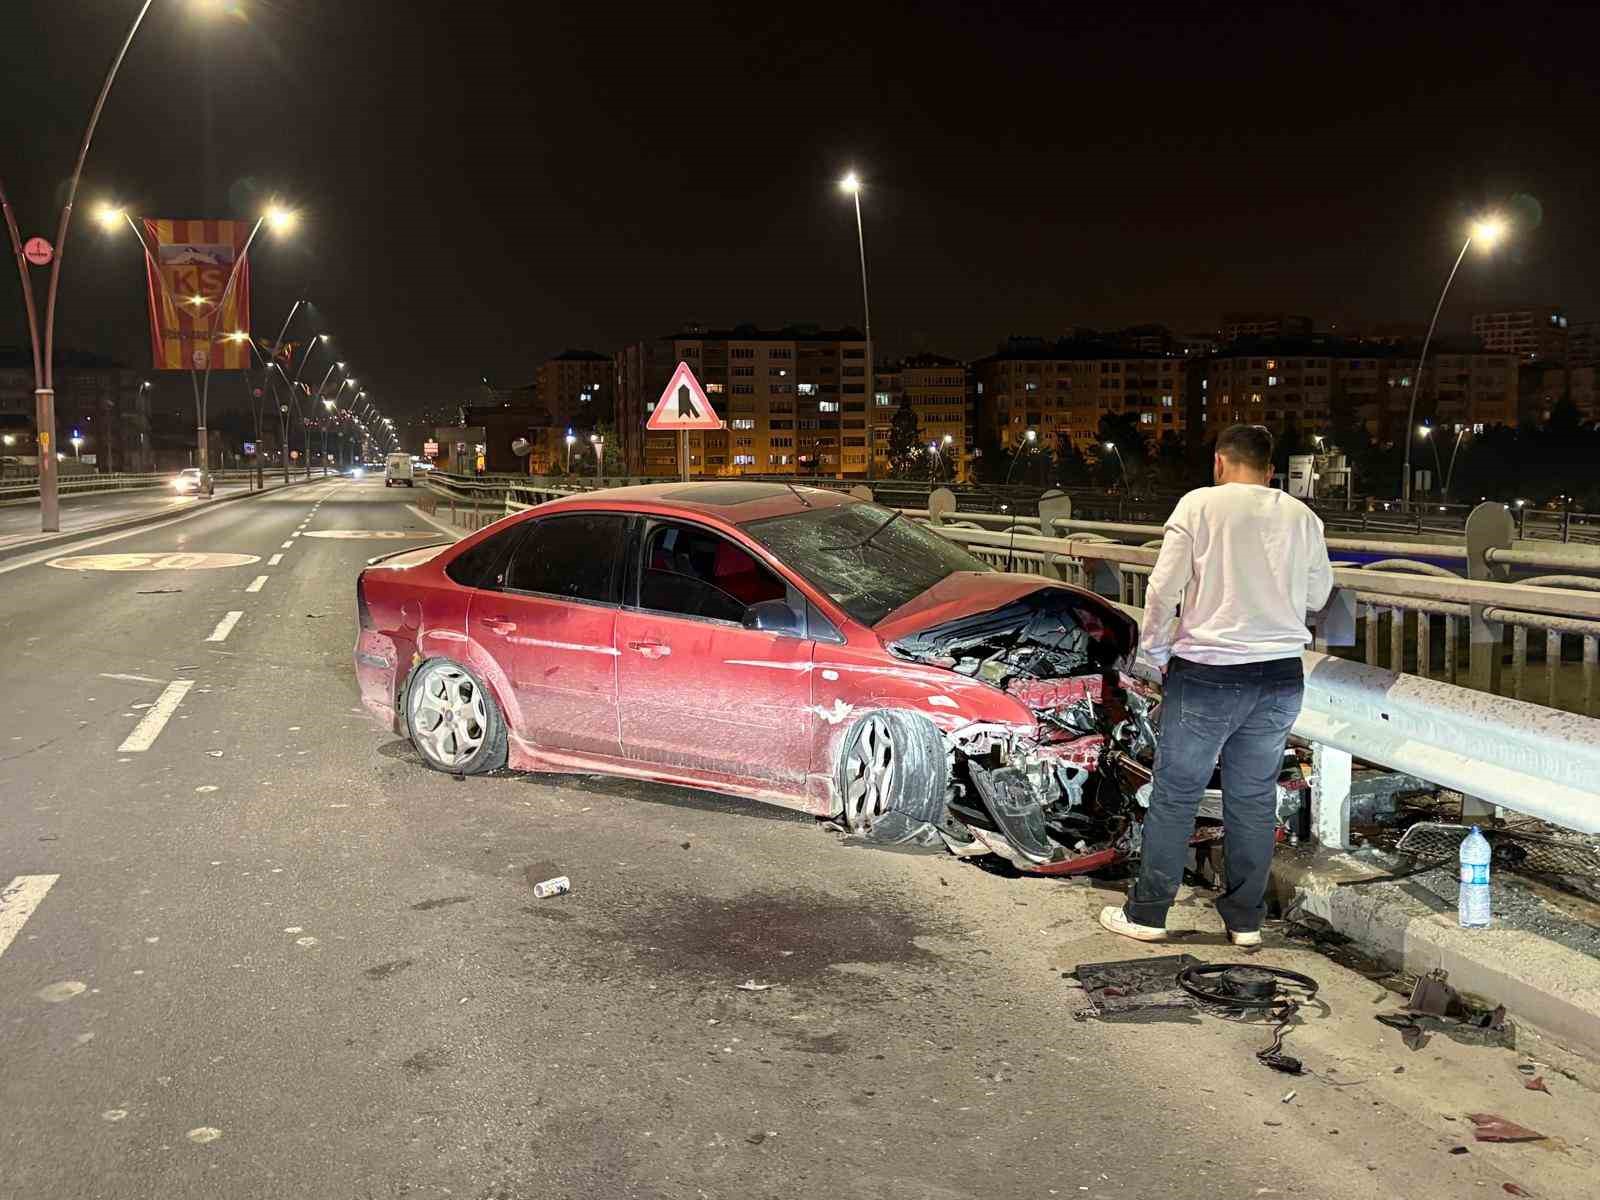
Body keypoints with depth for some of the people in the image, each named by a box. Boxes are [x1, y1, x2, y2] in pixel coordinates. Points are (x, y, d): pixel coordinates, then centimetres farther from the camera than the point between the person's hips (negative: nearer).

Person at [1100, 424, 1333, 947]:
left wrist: (1154, 653, 3)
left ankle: (1146, 913, 16)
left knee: (1175, 794, 7)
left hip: (1207, 673, -4)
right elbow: (1318, 595, 16)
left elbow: (1163, 588, -10)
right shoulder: (1302, 517, 4)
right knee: (1254, 800, 14)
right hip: (1281, 677, 4)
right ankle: (1246, 920, 22)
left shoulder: (1200, 504, -8)